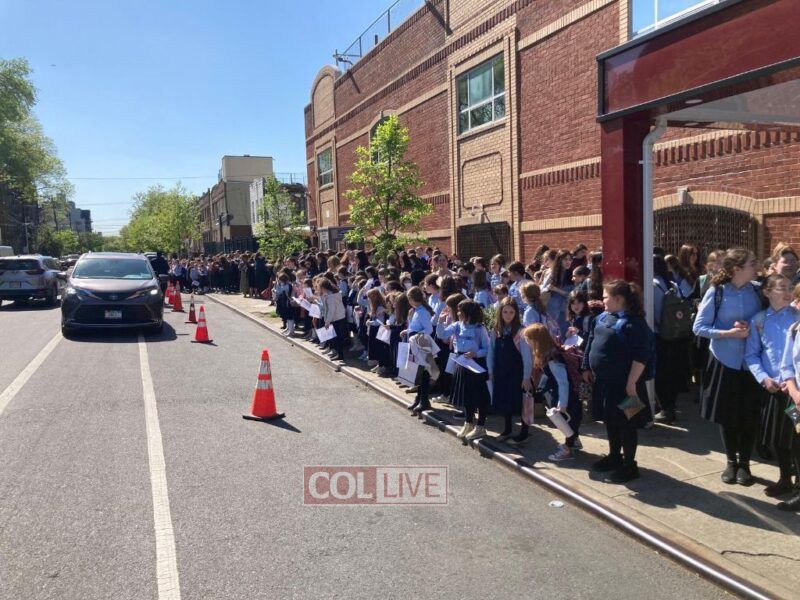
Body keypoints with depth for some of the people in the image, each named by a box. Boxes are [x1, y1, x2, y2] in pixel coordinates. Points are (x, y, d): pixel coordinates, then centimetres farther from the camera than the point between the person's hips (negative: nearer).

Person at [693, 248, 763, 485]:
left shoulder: (756, 291, -2)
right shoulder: (716, 292, -11)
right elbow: (699, 327, -9)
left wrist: (750, 329, -14)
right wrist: (729, 333, -19)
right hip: (724, 360, -2)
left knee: (749, 415, 6)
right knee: (726, 415, 10)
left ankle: (744, 463, 25)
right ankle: (731, 461, 29)